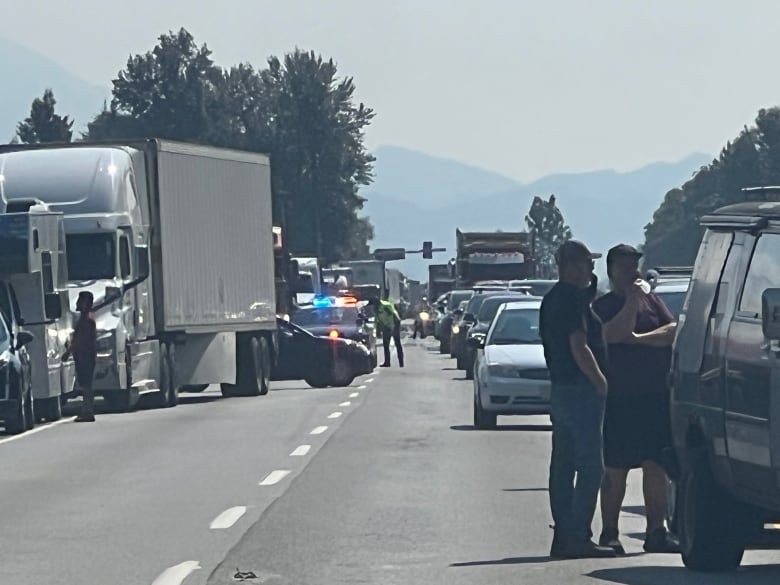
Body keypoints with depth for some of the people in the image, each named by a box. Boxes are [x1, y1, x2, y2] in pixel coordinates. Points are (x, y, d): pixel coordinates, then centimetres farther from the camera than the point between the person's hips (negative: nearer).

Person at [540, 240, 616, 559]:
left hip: (559, 389, 10)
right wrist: (601, 381, -13)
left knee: (563, 466, 11)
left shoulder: (552, 299, 15)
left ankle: (563, 537, 13)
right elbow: (579, 348, -21)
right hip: (581, 389, -10)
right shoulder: (573, 299, -16)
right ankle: (578, 537, -12)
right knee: (590, 466, -9)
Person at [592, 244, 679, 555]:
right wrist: (631, 300, -13)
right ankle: (610, 534, 3)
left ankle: (656, 532, 7)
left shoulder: (652, 301, 14)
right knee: (615, 469, -2)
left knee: (655, 466, 3)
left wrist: (639, 339, -10)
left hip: (657, 397, 4)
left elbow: (673, 331, 1)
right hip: (619, 399, -4)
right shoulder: (602, 306, 2)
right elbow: (614, 333, -16)